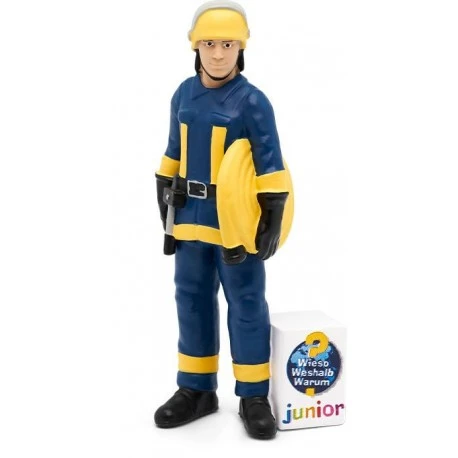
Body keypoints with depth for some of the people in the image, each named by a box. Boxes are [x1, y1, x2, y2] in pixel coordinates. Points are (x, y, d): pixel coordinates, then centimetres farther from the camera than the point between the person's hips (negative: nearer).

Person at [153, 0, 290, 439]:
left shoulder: (252, 101, -11)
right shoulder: (184, 94, 6)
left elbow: (270, 164, -12)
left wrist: (272, 219, -14)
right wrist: (164, 196, 14)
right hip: (191, 217, 6)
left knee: (246, 305, 3)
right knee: (192, 301, 11)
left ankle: (254, 397, 15)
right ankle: (196, 391, 25)